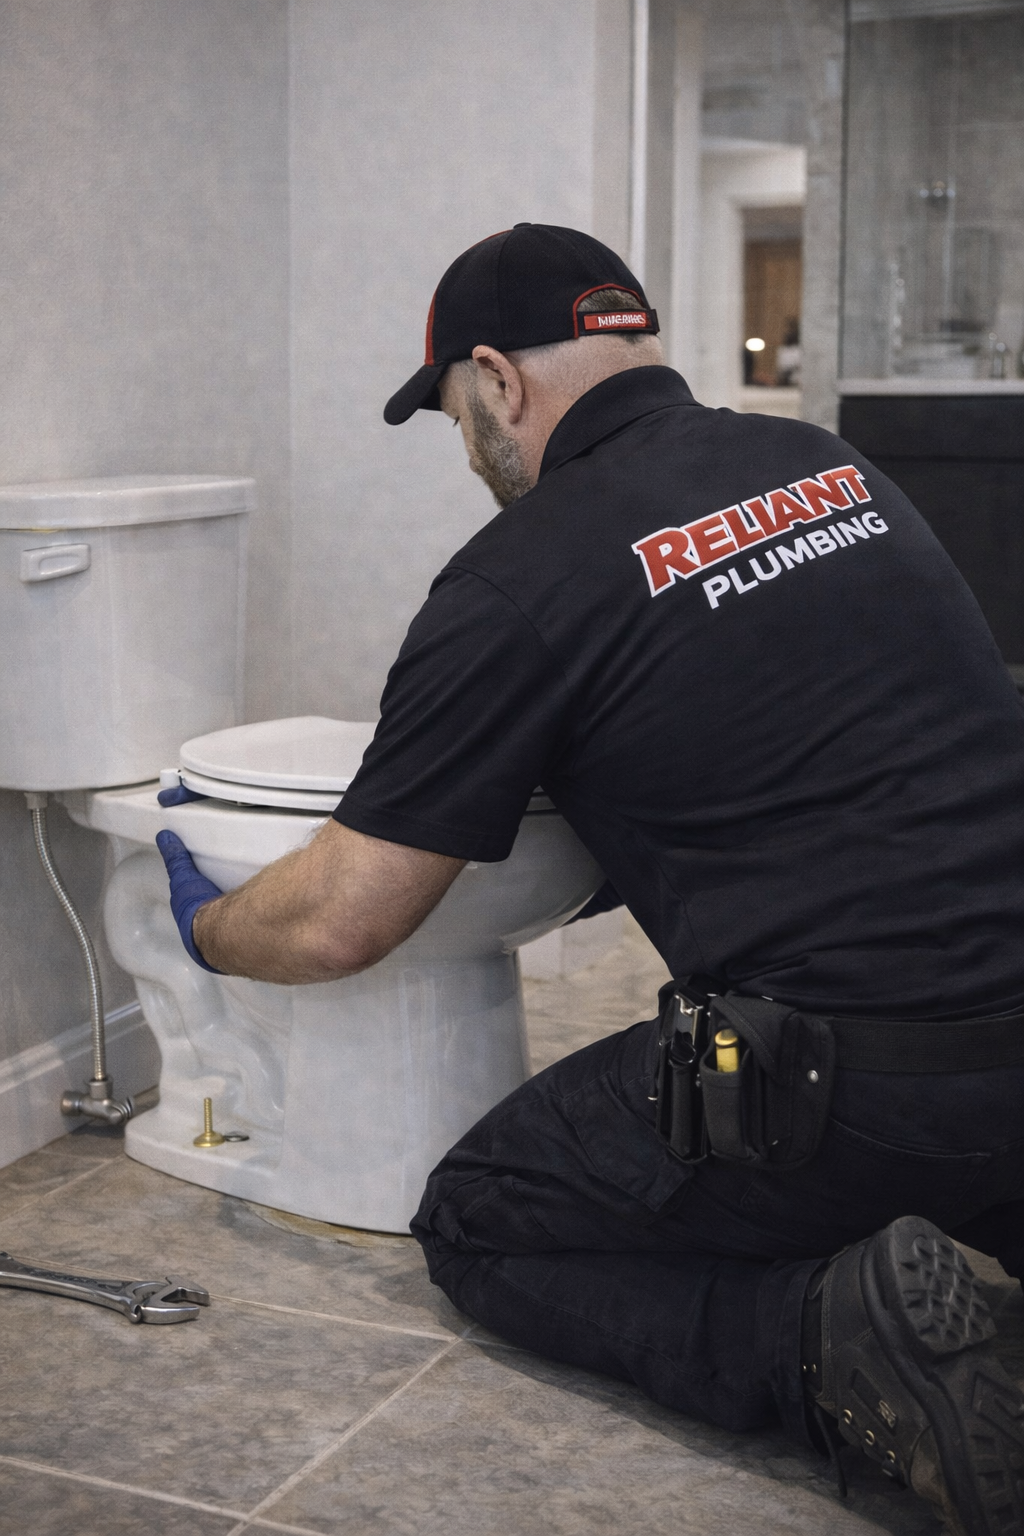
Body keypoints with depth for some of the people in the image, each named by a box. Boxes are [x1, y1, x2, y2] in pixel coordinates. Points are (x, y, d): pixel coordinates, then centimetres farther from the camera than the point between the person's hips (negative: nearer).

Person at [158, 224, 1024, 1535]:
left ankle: (831, 1333, -10)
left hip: (855, 1068, -7)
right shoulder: (832, 465, 13)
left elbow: (337, 924, -1)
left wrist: (205, 930, 21)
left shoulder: (521, 575, -7)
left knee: (481, 1230, 14)